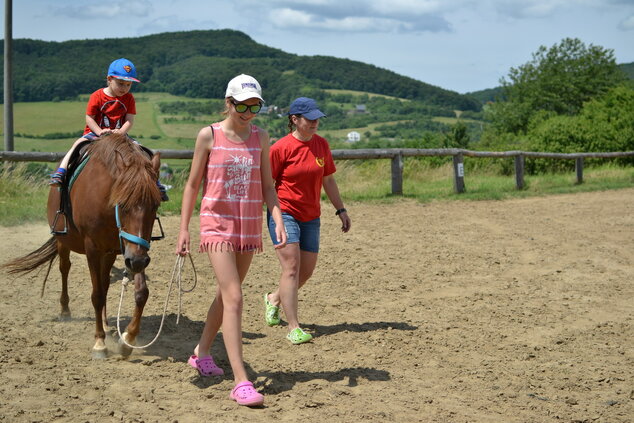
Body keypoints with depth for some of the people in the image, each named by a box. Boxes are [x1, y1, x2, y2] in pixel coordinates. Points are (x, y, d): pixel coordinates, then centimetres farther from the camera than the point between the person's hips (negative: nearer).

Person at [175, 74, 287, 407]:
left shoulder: (260, 138, 6)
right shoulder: (209, 136, -3)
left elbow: (267, 187, 7)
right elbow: (192, 184, 1)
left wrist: (279, 222, -7)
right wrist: (183, 229, -3)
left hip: (249, 228, 4)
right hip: (217, 224, -4)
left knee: (226, 295, 16)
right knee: (234, 298, -14)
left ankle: (201, 352, 38)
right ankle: (241, 382, -17)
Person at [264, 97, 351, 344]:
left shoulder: (321, 145, 6)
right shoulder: (281, 148, -10)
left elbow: (328, 180, 16)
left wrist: (341, 210, 14)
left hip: (311, 217, 6)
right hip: (284, 214, -6)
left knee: (306, 271, 8)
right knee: (291, 268, -13)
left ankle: (274, 299, 36)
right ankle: (294, 328, -11)